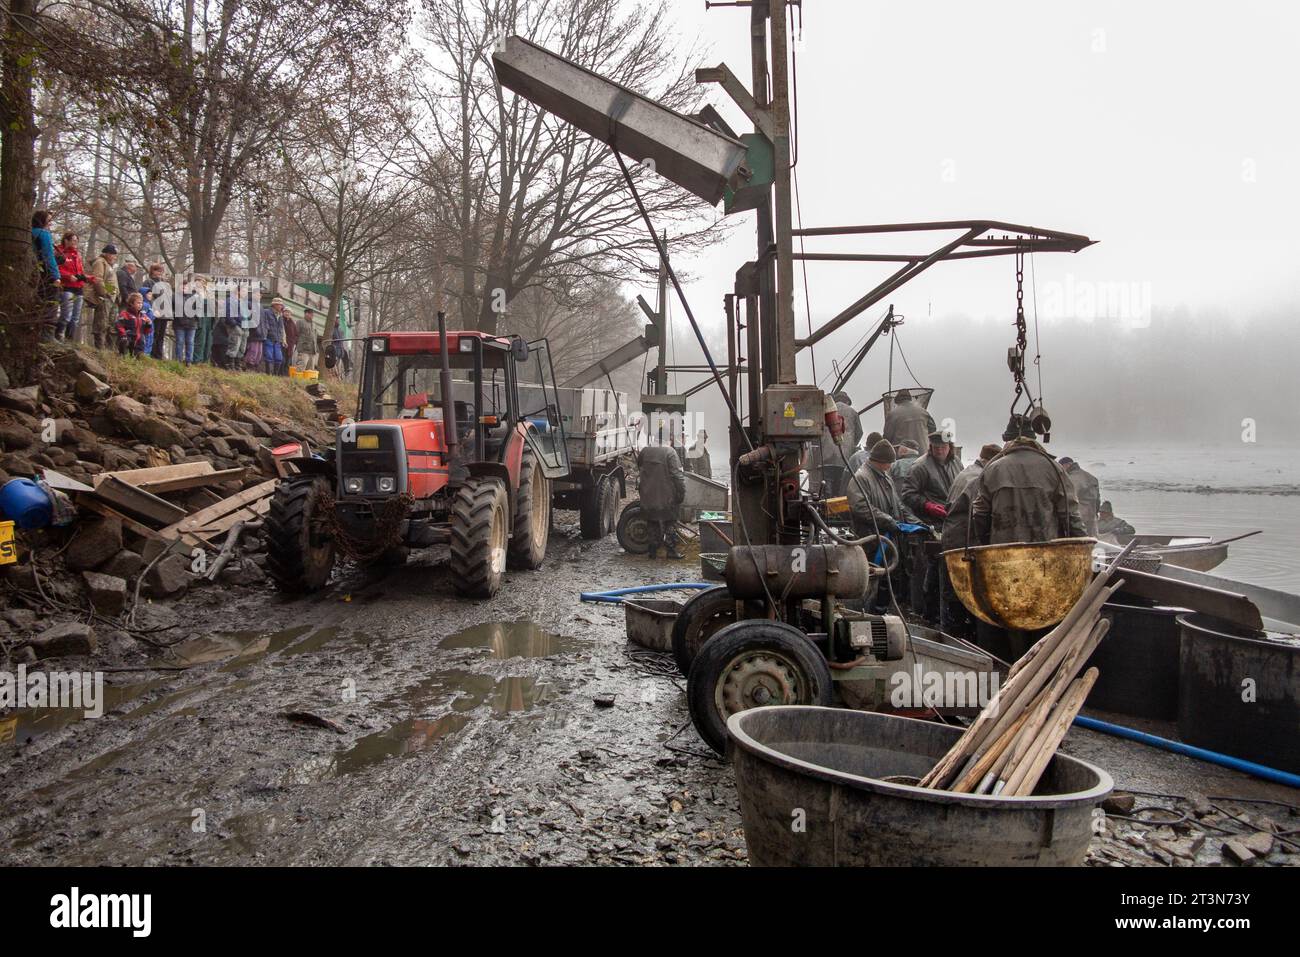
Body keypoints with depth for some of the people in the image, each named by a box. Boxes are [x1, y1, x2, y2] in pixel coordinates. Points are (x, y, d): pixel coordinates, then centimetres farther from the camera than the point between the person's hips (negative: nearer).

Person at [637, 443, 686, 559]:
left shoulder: (645, 451, 1)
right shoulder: (670, 452, -14)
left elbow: (638, 463, 20)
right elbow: (677, 474, -16)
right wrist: (681, 492, -11)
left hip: (648, 496, 4)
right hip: (667, 497, -4)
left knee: (652, 523, 15)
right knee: (670, 523, 10)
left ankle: (653, 551, 15)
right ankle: (671, 550, 8)